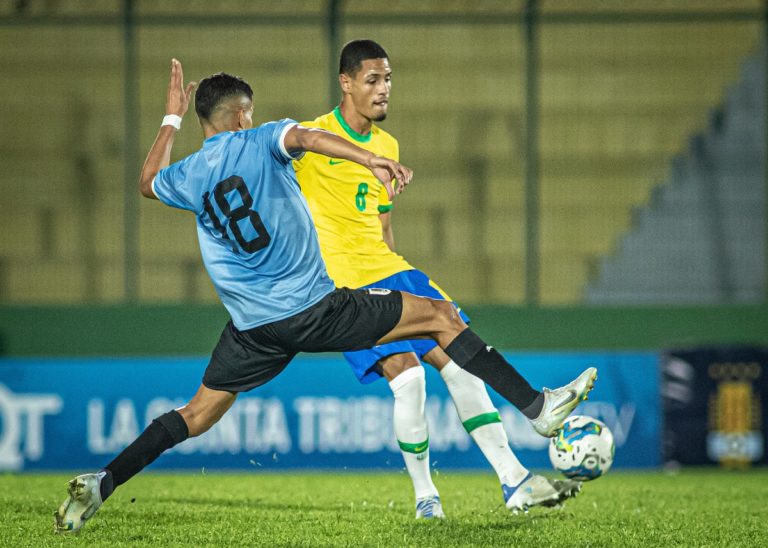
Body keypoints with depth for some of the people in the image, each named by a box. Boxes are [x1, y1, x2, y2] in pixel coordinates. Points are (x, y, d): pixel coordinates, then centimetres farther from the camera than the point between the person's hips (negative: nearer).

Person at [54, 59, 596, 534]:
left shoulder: (187, 177, 10)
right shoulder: (260, 141, -2)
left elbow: (148, 182, 33)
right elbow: (306, 137, -25)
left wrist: (171, 119, 40)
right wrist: (370, 160, -38)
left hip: (254, 328, 4)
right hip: (317, 308, -4)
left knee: (199, 413, 17)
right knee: (440, 315, 5)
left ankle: (102, 483, -1)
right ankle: (539, 405, -1)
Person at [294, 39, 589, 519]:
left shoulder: (387, 146, 14)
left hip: (388, 271, 7)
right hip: (340, 282, -7)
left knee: (459, 360, -2)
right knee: (406, 372, -21)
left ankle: (513, 480, 2)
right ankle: (425, 496, -5)